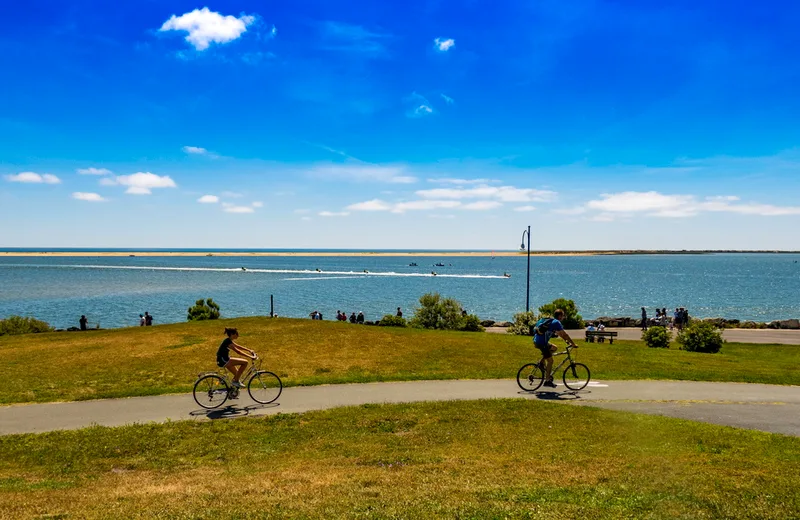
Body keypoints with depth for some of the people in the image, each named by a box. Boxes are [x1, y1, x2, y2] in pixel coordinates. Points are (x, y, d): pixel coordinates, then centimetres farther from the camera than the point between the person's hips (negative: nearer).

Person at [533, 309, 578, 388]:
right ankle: (547, 381, -1)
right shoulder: (556, 322, -7)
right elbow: (565, 334, -8)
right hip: (541, 342, -9)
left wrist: (567, 341, 29)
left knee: (554, 348, 25)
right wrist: (573, 344, -1)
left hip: (536, 341, 9)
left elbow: (559, 334, 30)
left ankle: (542, 363, 16)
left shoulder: (550, 321, 21)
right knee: (550, 360, -2)